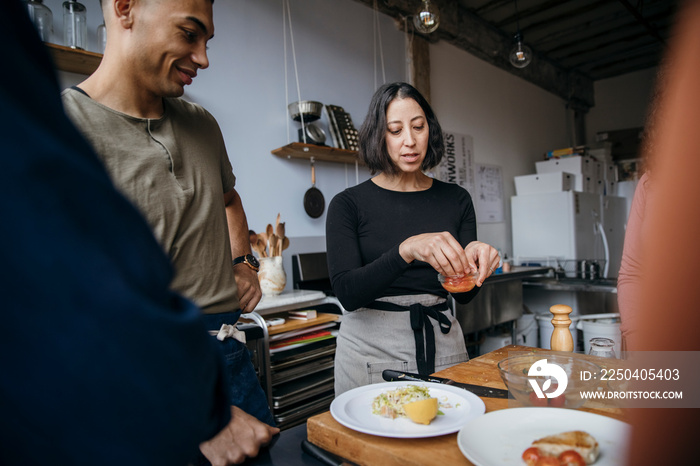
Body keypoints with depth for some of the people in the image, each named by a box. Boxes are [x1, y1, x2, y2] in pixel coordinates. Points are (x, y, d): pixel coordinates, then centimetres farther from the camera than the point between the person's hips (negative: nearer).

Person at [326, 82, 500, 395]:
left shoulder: (456, 200, 2)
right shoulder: (349, 204, -6)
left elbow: (463, 295, 3)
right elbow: (347, 293, -18)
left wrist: (474, 260, -19)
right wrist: (406, 250, -32)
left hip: (441, 343, 3)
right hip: (371, 347, -2)